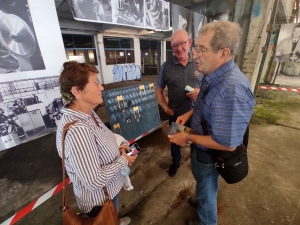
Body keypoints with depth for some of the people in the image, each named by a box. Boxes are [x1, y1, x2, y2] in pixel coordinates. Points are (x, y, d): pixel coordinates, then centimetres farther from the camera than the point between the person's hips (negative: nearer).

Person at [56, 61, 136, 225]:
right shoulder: (77, 130, -38)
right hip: (99, 199, -8)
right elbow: (94, 181, -34)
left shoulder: (88, 114, -8)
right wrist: (123, 160, -21)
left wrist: (118, 145, -8)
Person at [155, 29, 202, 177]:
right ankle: (176, 162, 49)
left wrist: (200, 91, -17)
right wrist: (166, 108, -8)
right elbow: (158, 90, -1)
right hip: (175, 114, -1)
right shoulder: (167, 66, -8)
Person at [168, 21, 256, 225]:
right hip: (203, 148, 8)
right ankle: (202, 200, 66)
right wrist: (189, 114, -2)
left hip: (210, 153, -8)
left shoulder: (232, 90, -38)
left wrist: (188, 138, -23)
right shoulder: (215, 76, -6)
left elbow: (227, 144, -32)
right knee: (204, 183, 34)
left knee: (207, 188, 22)